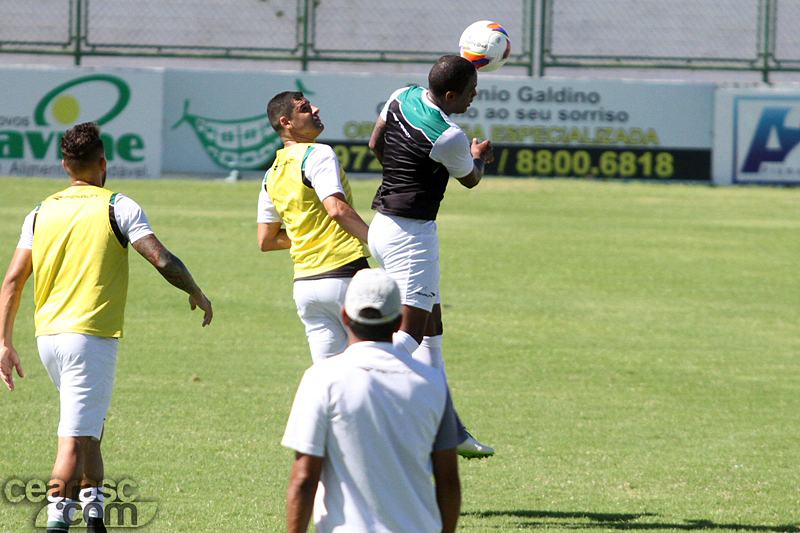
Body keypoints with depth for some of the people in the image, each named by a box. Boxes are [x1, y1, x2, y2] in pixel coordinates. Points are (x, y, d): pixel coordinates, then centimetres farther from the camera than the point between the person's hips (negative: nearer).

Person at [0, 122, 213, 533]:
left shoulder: (41, 214, 9)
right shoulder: (117, 208, -4)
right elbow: (163, 261, -10)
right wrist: (197, 294, 7)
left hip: (48, 336, 5)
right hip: (91, 336, -5)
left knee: (88, 426, 23)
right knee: (75, 438, -8)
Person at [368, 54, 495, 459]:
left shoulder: (402, 98, 2)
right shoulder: (448, 137, -20)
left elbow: (375, 144, 19)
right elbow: (470, 179, 1)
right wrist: (480, 156, 24)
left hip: (381, 225, 9)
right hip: (411, 234, -9)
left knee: (431, 327, 14)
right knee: (410, 333, -10)